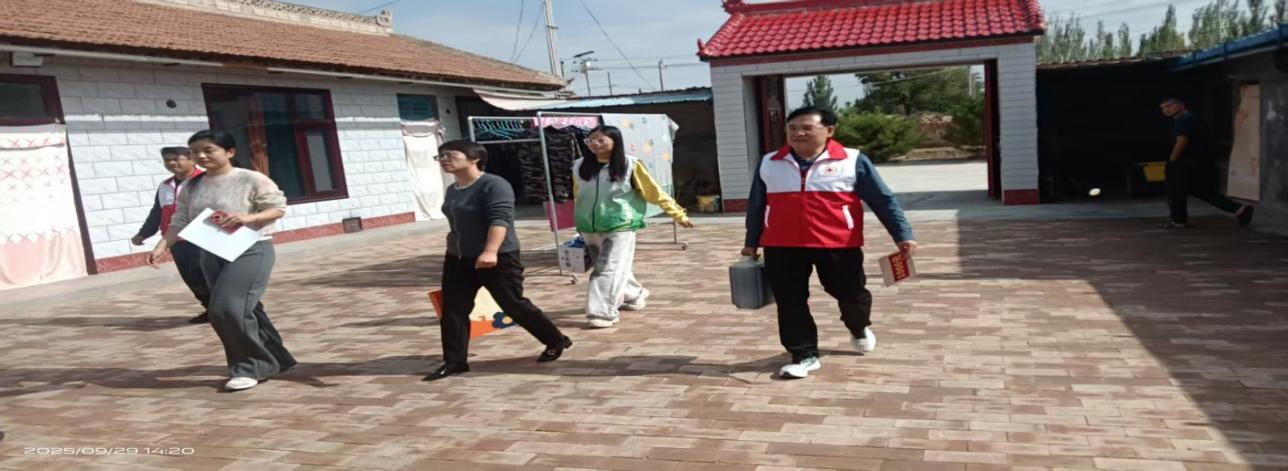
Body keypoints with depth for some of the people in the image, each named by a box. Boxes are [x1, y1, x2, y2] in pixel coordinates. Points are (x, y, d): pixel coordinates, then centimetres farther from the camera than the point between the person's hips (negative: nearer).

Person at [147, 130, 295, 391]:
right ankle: (277, 359, 23)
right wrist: (161, 246, -5)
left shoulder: (251, 179, -9)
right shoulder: (191, 186, 9)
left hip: (251, 250, -7)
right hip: (212, 254, 7)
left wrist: (249, 217, -22)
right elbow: (180, 221, 9)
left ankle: (250, 367, -2)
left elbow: (278, 208, -7)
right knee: (245, 311, 10)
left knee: (227, 309, -18)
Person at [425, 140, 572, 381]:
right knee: (452, 311, 3)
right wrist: (455, 249, 30)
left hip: (498, 258, -8)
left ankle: (556, 341, 19)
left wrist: (490, 252, -38)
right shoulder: (452, 191, 13)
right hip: (457, 259, 8)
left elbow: (500, 219, -27)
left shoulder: (494, 185, -15)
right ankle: (454, 361, 13)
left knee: (514, 305, 0)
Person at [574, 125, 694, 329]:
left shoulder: (629, 166, -8)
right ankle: (633, 295, 37)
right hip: (590, 229, 5)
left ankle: (604, 313, -8)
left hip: (620, 227, -5)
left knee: (611, 269, -11)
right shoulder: (580, 166, 3)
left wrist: (677, 214, -2)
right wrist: (580, 222, 22)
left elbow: (654, 191, -3)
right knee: (603, 267, 16)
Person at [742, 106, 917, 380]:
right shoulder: (769, 164, 5)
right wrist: (751, 243, 15)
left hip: (838, 245, -1)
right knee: (790, 303, 2)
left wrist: (903, 236, -7)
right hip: (781, 247, 2)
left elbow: (883, 200, -1)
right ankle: (805, 355, 17)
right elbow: (756, 206, 14)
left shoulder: (852, 161, -3)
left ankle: (859, 328, 46)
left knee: (851, 295, 13)